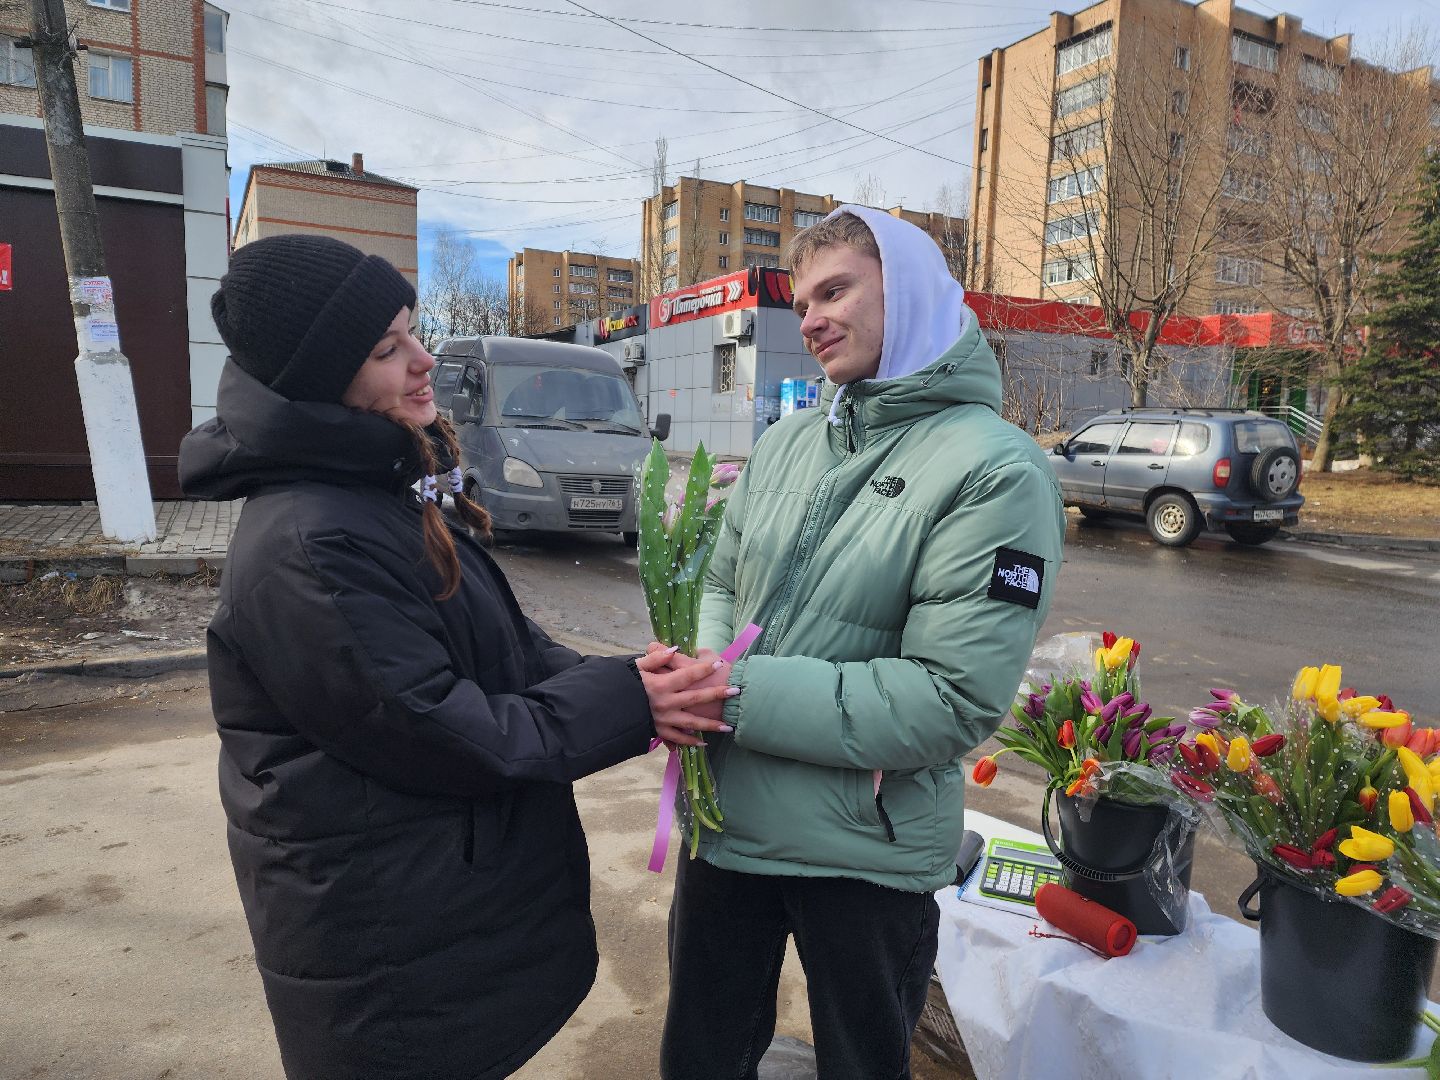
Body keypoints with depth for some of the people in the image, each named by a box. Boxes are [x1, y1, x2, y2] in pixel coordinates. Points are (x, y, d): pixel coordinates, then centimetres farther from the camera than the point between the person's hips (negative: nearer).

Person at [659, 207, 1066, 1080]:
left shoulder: (996, 471, -16)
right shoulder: (788, 442, 3)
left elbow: (955, 701, -22)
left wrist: (742, 696, -24)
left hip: (868, 857, -5)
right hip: (726, 819, 6)